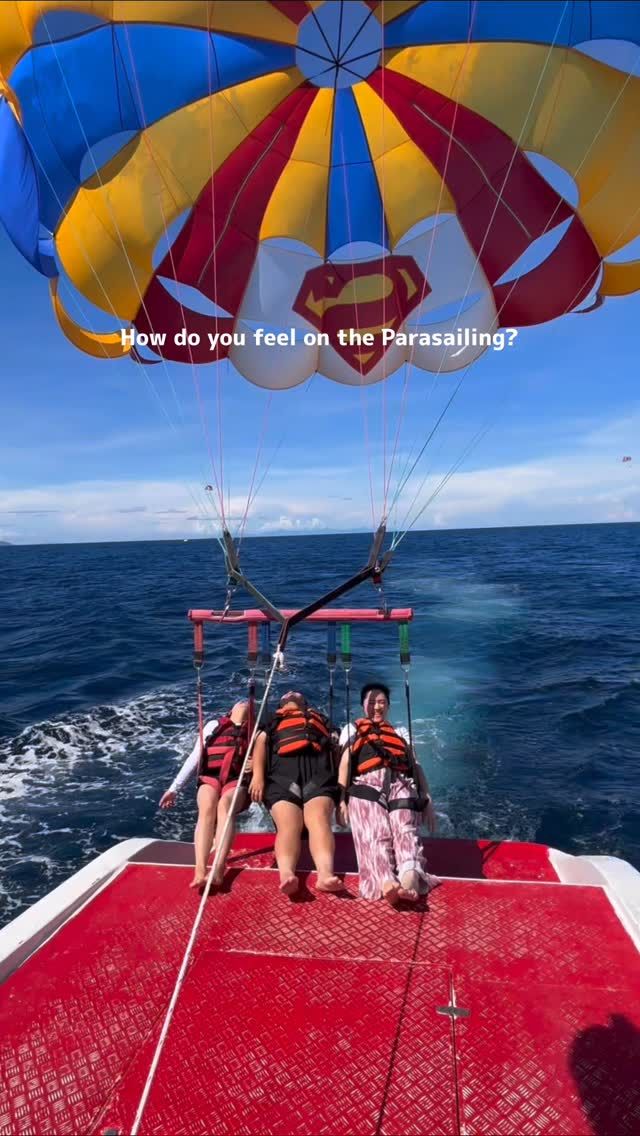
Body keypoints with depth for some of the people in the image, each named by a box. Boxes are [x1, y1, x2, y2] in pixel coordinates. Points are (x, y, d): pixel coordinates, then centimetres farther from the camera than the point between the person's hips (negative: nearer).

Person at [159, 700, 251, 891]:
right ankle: (199, 871, -46)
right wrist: (174, 788, 15)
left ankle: (219, 869, -48)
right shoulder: (213, 725, 25)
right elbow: (194, 758, 22)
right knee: (207, 809, -32)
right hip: (210, 777, 1)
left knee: (224, 806, -34)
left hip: (237, 780, -1)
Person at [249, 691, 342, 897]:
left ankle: (325, 873, -51)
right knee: (288, 824, -27)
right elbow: (261, 743, 17)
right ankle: (286, 874, -49)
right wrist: (258, 775, -4)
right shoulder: (273, 722, 37)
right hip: (282, 771, 0)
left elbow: (337, 746, 26)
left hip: (318, 771, 0)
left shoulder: (320, 719, 40)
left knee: (318, 818, -30)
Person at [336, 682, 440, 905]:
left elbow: (415, 766, 24)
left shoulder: (400, 732, 35)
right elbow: (345, 763, 16)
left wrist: (427, 800, 8)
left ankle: (410, 878, -52)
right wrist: (342, 799, 0)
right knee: (374, 834, -29)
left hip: (401, 785, 1)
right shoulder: (352, 729, 30)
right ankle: (386, 883, -51)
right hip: (367, 784, -1)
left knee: (406, 831, -28)